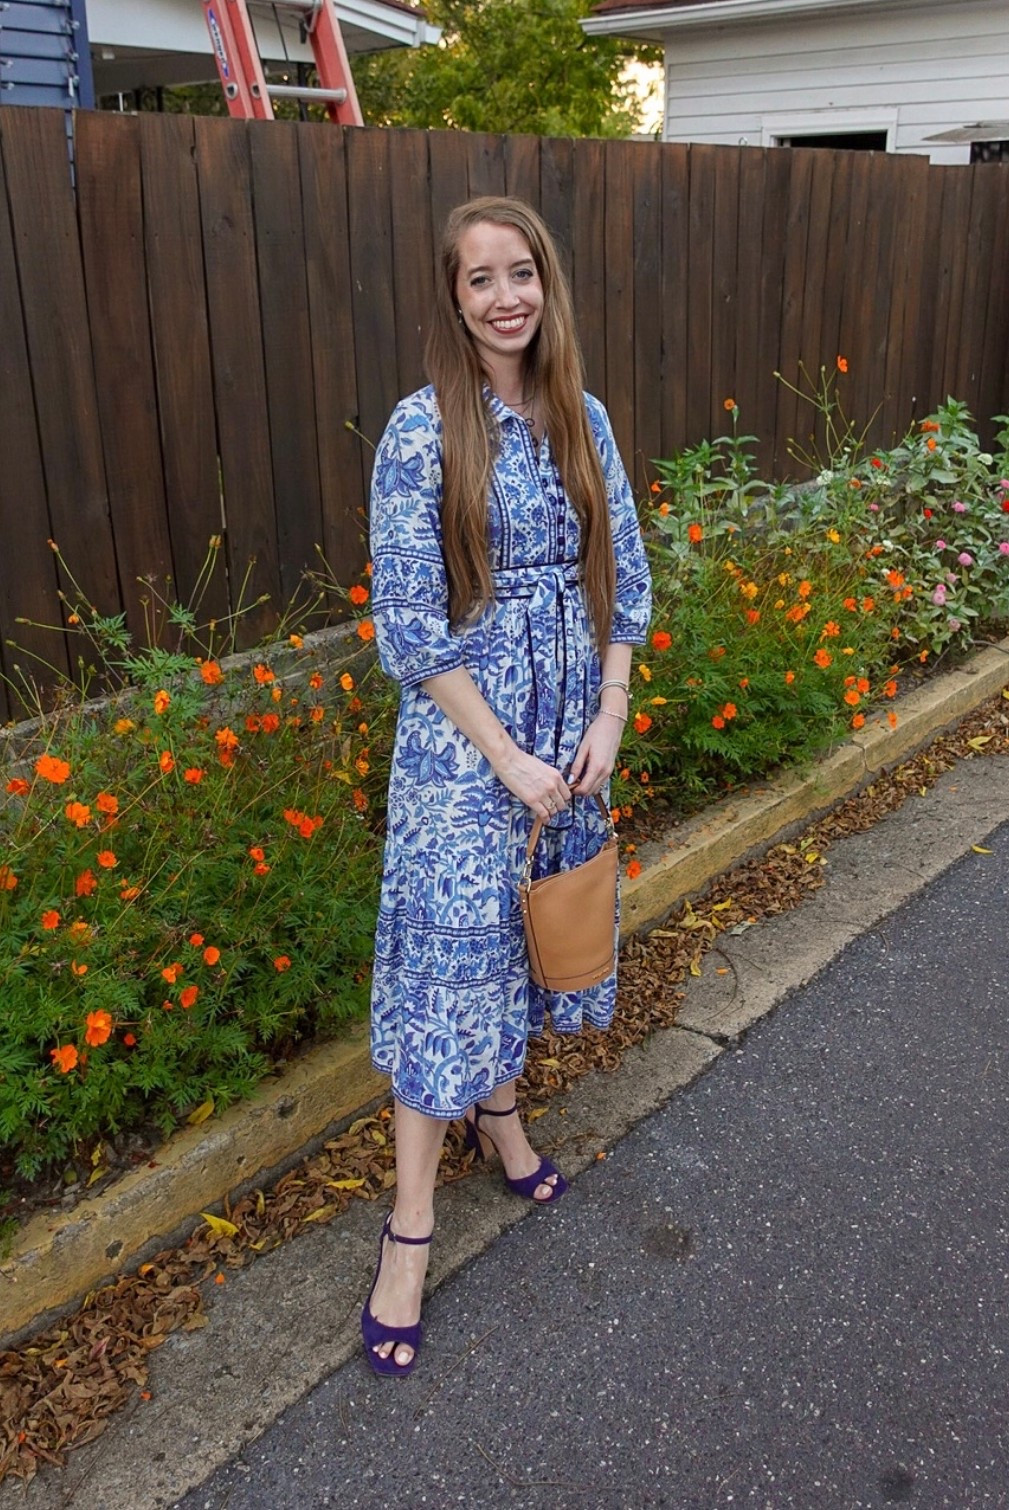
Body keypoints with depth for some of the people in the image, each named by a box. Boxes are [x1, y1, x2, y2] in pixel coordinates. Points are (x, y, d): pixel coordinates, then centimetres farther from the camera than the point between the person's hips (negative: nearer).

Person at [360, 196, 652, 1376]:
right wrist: (508, 757, -15)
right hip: (462, 730, -5)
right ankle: (411, 1224, 12)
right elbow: (408, 624, -15)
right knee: (452, 950, -1)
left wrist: (609, 718, -3)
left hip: (571, 718, 5)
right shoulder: (422, 429, -14)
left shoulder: (581, 418, 3)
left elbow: (622, 574, 7)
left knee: (530, 926, 17)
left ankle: (498, 1105, 42)